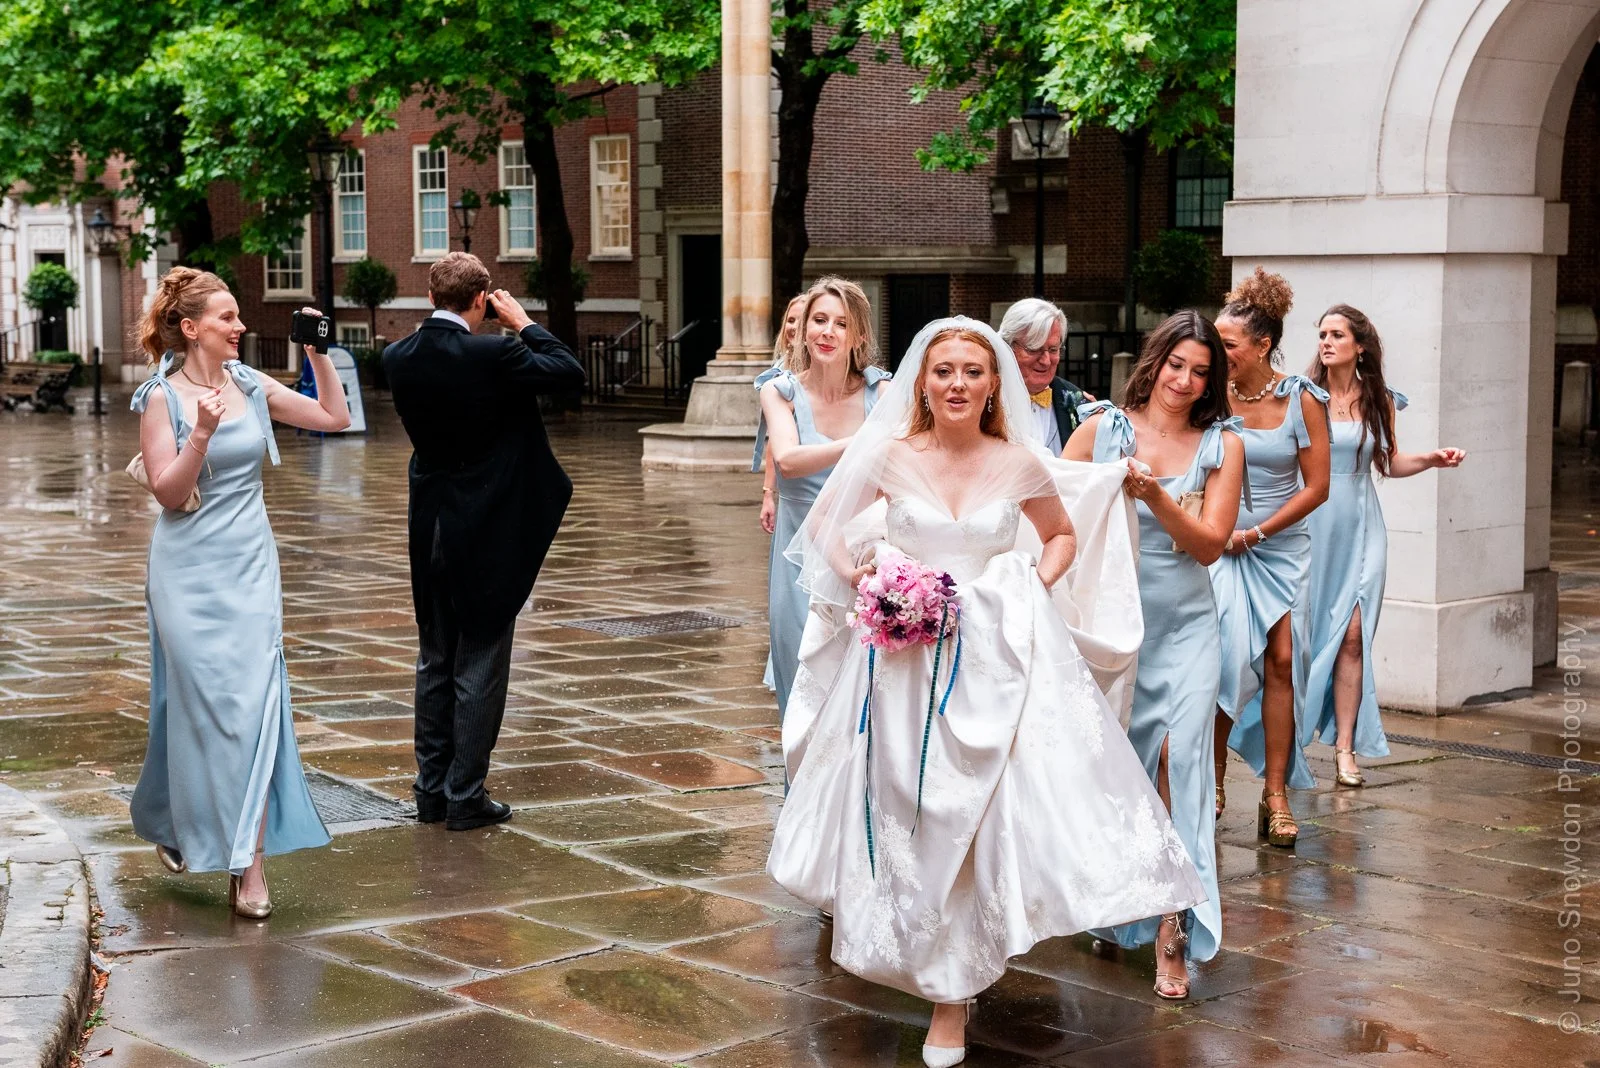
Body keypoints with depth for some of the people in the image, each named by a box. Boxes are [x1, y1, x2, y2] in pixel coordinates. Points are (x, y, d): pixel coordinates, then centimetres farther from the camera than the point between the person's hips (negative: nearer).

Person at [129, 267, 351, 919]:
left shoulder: (250, 386, 6)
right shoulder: (162, 397, -6)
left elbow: (334, 418, 10)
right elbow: (168, 492, -11)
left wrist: (318, 353, 1)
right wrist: (201, 436, -24)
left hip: (251, 565, 4)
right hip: (191, 571, -4)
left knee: (256, 700, -5)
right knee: (201, 702, 1)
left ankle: (248, 862, -5)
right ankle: (171, 824, 28)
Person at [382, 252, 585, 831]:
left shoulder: (398, 357, -3)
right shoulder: (492, 355, -19)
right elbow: (569, 372, -10)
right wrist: (524, 322, 0)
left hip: (430, 533, 5)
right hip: (487, 533, -5)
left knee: (434, 663, 15)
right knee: (480, 668, 2)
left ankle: (432, 789, 20)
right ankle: (465, 795, 5)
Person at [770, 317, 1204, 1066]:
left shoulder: (1021, 464, -1)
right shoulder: (891, 456, -2)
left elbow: (1064, 536, 17)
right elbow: (826, 529, 12)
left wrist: (1037, 584, 0)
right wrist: (861, 576, -4)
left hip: (998, 661, 0)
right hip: (904, 659, 1)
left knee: (982, 815, -4)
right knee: (910, 818, 6)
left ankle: (951, 993, 9)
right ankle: (944, 977, 27)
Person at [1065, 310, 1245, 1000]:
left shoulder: (1222, 443, 3)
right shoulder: (1102, 426, 3)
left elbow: (1210, 543, -4)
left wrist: (1154, 496, -18)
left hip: (1184, 627, -1)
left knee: (1175, 756, -13)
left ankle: (1172, 932, -9)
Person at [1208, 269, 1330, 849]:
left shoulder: (1302, 399, -3)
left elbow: (1317, 486, -3)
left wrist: (1256, 532, -7)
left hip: (1282, 546, 1)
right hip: (1222, 546, 0)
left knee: (1282, 662, -4)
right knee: (1231, 660, -9)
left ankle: (1276, 795, 3)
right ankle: (1213, 784, 7)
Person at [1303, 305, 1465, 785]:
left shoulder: (1379, 401, 7)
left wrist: (1431, 459, 5)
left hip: (1359, 529, 2)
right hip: (1309, 525, -2)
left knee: (1353, 634, -4)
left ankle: (1345, 746, 1)